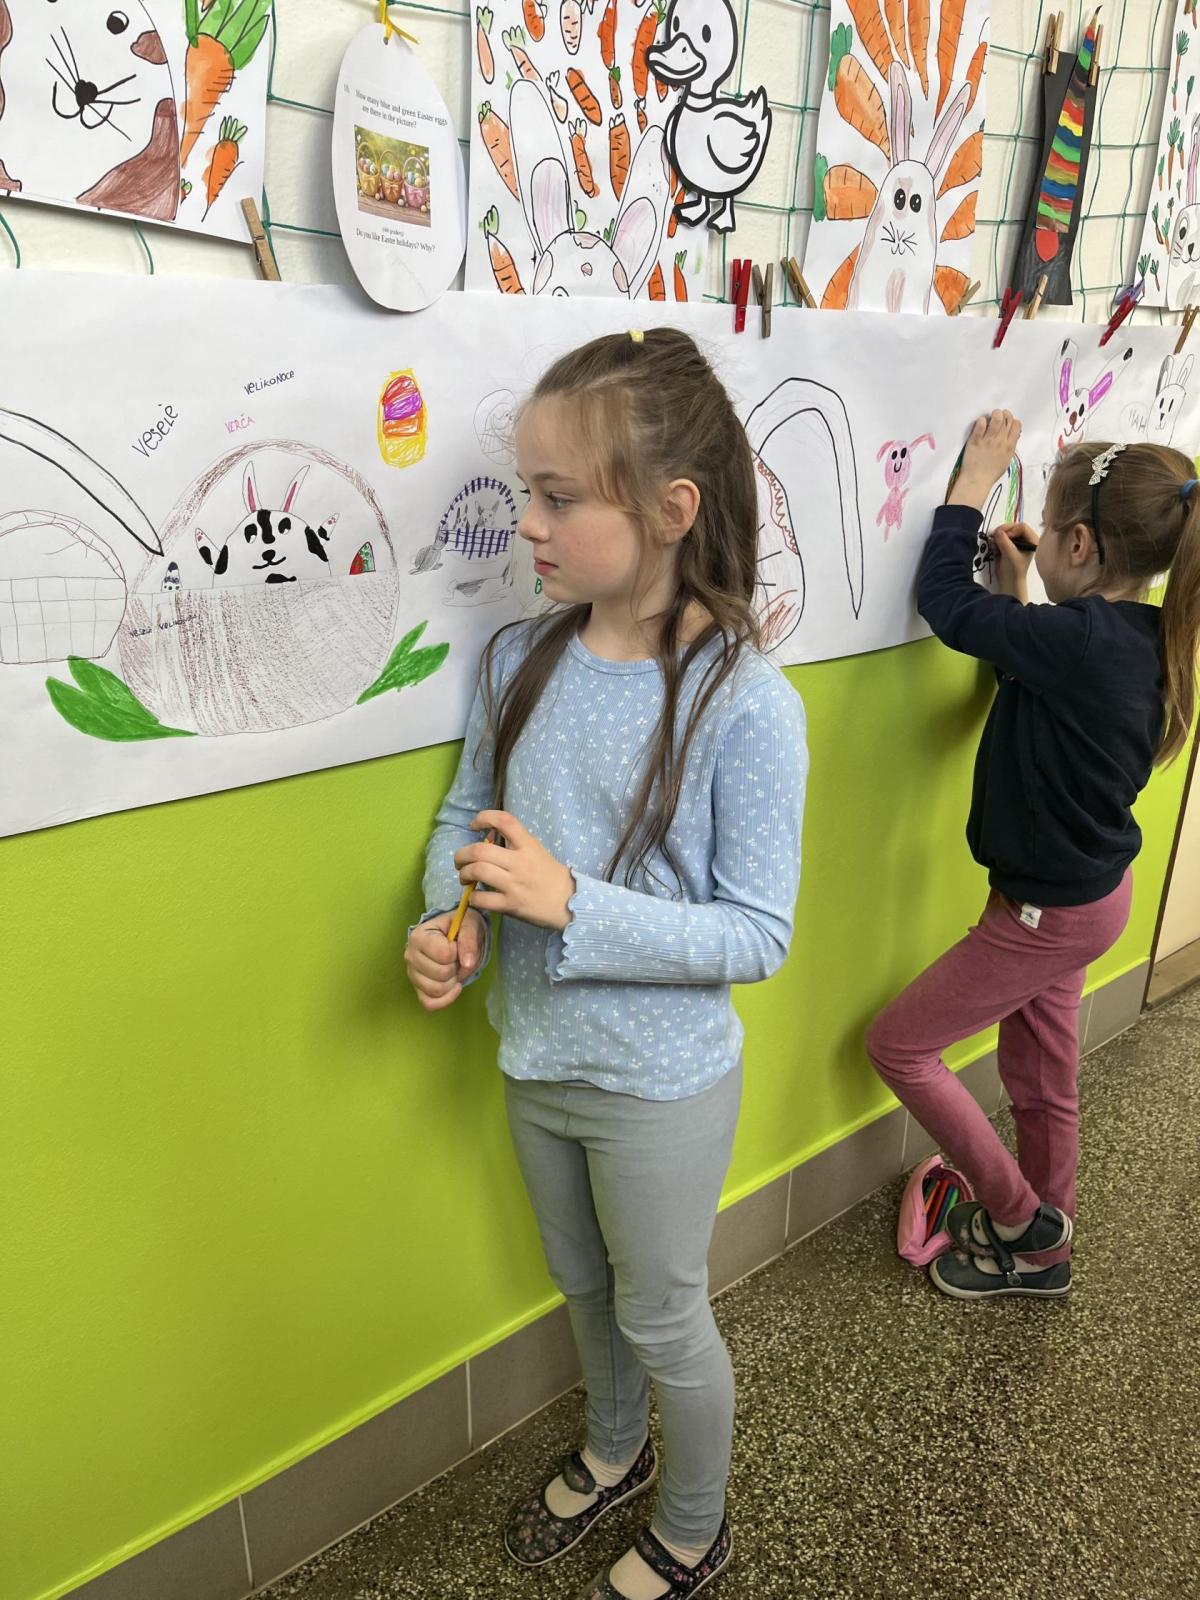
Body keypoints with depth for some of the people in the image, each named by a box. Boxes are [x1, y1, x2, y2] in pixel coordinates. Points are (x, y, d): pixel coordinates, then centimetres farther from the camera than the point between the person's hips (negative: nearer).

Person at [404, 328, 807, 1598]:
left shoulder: (744, 705, -25)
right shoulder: (521, 658, -9)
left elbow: (757, 934, -21)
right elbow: (466, 813, 3)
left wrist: (573, 904, -31)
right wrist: (450, 918, -16)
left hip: (660, 1084, -5)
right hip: (535, 1063, 6)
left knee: (662, 1318, 19)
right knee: (585, 1286, 29)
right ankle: (613, 1452, 61)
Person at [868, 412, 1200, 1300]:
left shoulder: (1082, 640, -30)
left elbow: (944, 601, -20)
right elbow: (1033, 675, 15)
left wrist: (975, 481, -8)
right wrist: (1018, 592, 6)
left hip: (1053, 910, -9)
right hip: (1085, 888, 9)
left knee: (897, 1044, 6)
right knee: (1041, 1079, 22)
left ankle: (1020, 1217, 20)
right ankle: (1040, 1251, 41)